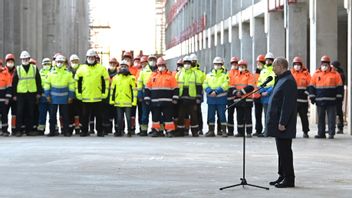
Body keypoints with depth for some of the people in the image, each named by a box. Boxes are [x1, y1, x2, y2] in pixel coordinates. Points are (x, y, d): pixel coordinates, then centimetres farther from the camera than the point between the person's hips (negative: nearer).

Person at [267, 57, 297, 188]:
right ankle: (283, 176, 22)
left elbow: (288, 104, -22)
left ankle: (288, 179, 0)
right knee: (282, 151, 14)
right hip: (278, 122, 10)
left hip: (283, 124, -10)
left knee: (285, 151, -5)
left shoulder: (288, 81, -16)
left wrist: (282, 123, -24)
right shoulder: (282, 79, 16)